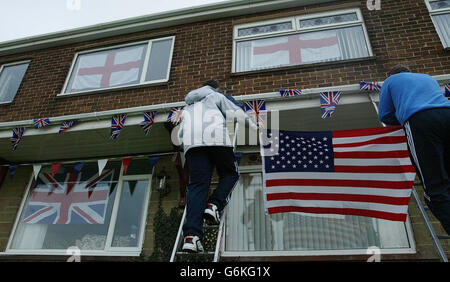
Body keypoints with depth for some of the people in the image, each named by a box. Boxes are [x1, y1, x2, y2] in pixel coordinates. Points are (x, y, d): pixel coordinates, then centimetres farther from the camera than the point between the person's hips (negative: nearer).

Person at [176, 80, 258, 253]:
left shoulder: (188, 107, 40)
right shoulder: (216, 96, 27)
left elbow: (180, 134, 34)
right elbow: (236, 112, 18)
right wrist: (252, 125, 31)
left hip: (192, 142, 4)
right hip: (216, 137, -3)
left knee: (197, 185, -7)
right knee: (230, 174, 13)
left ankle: (191, 235, -22)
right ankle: (214, 205, -13)